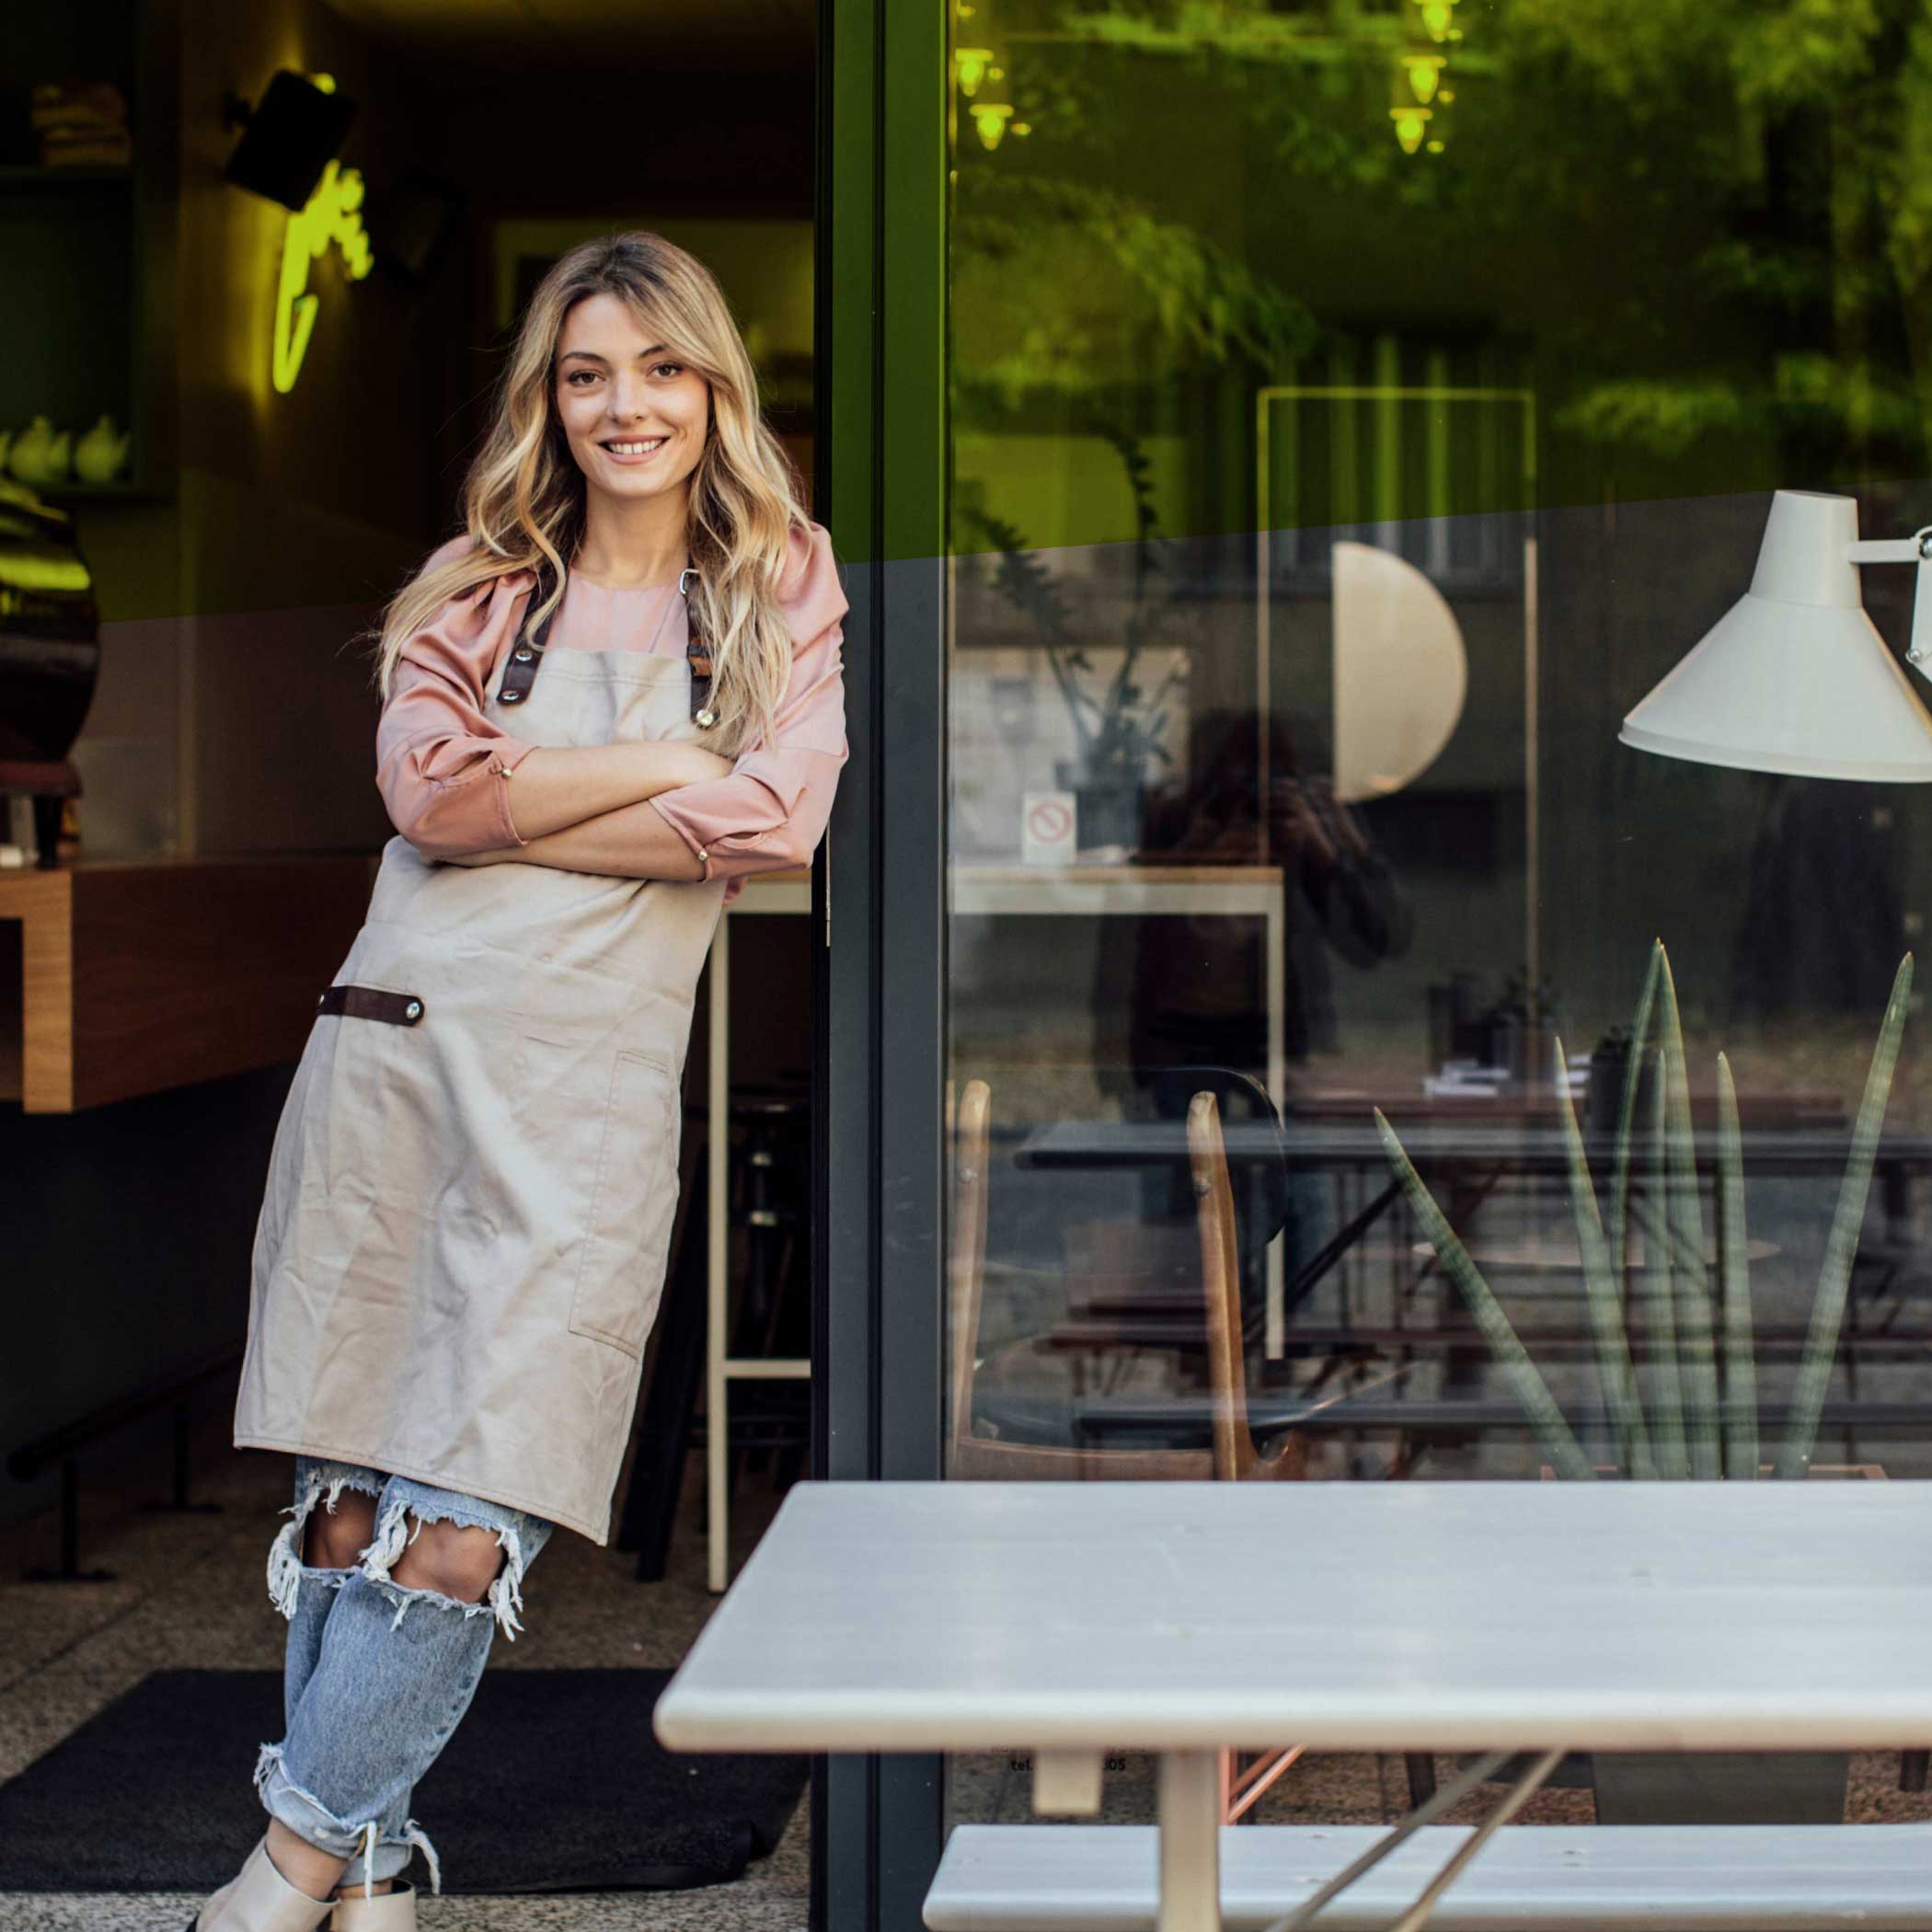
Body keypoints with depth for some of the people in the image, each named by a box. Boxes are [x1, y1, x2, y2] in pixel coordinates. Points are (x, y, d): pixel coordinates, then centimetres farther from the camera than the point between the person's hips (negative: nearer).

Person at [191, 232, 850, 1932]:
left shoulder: (785, 587, 12)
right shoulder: (479, 584, 16)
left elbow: (777, 819, -4)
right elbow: (428, 785, -3)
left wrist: (514, 813, -4)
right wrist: (671, 759, -4)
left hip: (596, 1079, -2)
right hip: (399, 1041, 2)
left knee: (468, 1530, -10)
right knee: (345, 1495, -1)